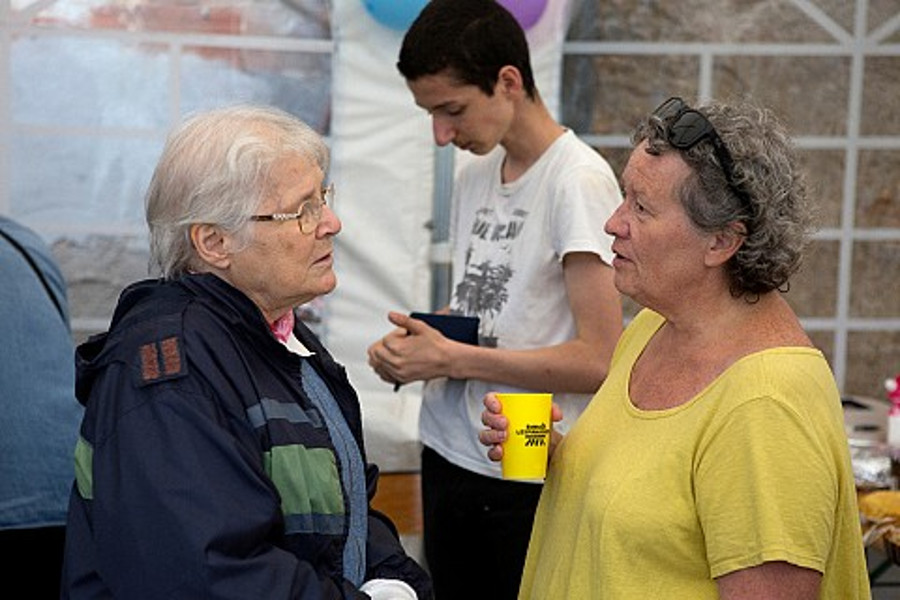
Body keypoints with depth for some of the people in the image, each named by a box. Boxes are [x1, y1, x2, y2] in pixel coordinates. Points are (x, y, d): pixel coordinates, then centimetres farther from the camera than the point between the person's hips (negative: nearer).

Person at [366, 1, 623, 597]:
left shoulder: (578, 180, -15)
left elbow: (598, 360, -19)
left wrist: (449, 359, -16)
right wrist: (418, 341, -2)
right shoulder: (475, 174, 9)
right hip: (450, 454, 7)